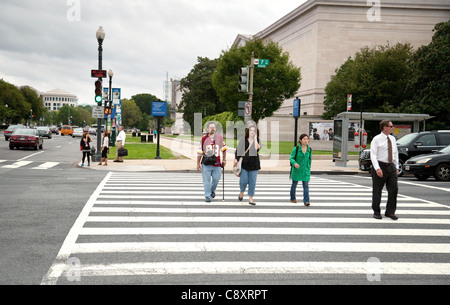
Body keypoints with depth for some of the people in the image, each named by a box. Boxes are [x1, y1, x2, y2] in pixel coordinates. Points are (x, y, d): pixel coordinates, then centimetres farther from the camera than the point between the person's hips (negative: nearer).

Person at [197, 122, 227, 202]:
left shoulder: (220, 138, 5)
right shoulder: (204, 139, 0)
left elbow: (224, 149, 18)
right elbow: (200, 152, 4)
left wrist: (224, 160, 14)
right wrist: (198, 164, 3)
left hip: (217, 163, 2)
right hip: (206, 163, -2)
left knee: (216, 179, 5)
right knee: (207, 181, -1)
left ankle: (212, 190, 33)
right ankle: (207, 196, 8)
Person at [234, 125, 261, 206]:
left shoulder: (257, 141, 5)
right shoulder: (243, 140, 4)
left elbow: (256, 148, -15)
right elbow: (238, 150, 6)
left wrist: (255, 139, -11)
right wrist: (236, 159, -5)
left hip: (254, 164, 1)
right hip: (244, 163, -1)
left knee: (252, 182, 2)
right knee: (243, 181, -4)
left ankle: (250, 199, 11)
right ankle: (241, 193, 27)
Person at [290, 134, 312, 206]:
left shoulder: (309, 150, 2)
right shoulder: (296, 149, -9)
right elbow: (291, 158, -9)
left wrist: (309, 168, 20)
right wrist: (294, 163, -29)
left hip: (305, 171, 2)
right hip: (296, 170, -2)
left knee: (306, 185, -8)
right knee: (294, 184, 14)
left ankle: (306, 201, -9)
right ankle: (293, 198, 34)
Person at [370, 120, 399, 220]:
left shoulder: (393, 139, 12)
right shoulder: (376, 140, -6)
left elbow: (395, 153, 19)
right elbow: (373, 155, -12)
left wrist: (396, 167, 13)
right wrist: (377, 168, -22)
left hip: (391, 167, 5)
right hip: (380, 166, -5)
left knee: (394, 189, 0)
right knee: (377, 191, 3)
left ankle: (390, 212, 10)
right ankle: (376, 212, 15)